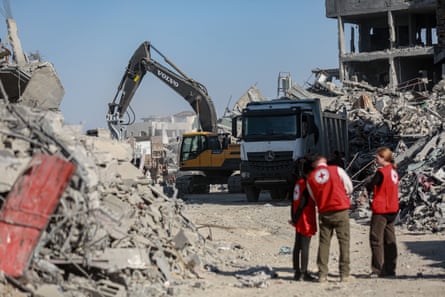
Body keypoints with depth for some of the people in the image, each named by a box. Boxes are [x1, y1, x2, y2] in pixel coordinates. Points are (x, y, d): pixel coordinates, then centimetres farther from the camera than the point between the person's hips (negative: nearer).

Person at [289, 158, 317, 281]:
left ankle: (297, 272, 16)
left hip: (298, 220, 9)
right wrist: (295, 219, -14)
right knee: (305, 246, -6)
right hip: (306, 219, -9)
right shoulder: (307, 183, -14)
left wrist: (293, 218, 16)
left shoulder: (298, 182, 11)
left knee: (297, 246, 11)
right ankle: (304, 273, -5)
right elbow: (303, 202, -19)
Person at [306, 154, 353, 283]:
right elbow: (349, 188, 4)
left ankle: (322, 274, 4)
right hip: (341, 210, -2)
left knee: (324, 242, 8)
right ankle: (344, 273, -1)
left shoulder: (310, 178, 3)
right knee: (344, 241, 3)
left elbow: (314, 197, 11)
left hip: (324, 213, 2)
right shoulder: (337, 170, -3)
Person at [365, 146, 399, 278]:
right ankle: (390, 269, 15)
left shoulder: (381, 172, -15)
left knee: (376, 239, -4)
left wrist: (368, 184, 10)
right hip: (392, 209, 8)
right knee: (390, 240, 11)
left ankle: (377, 270, -6)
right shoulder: (393, 171, 9)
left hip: (381, 209, -8)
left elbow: (369, 187, -11)